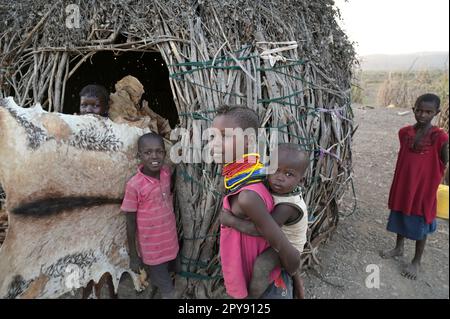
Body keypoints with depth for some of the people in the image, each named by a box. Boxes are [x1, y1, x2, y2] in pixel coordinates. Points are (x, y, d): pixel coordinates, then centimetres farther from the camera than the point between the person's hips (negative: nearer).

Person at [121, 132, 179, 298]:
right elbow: (131, 223, -14)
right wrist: (133, 256, -8)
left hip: (170, 242, 5)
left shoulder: (166, 172, -9)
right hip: (152, 249, -4)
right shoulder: (134, 185, -23)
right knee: (168, 291, 11)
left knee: (168, 274, 25)